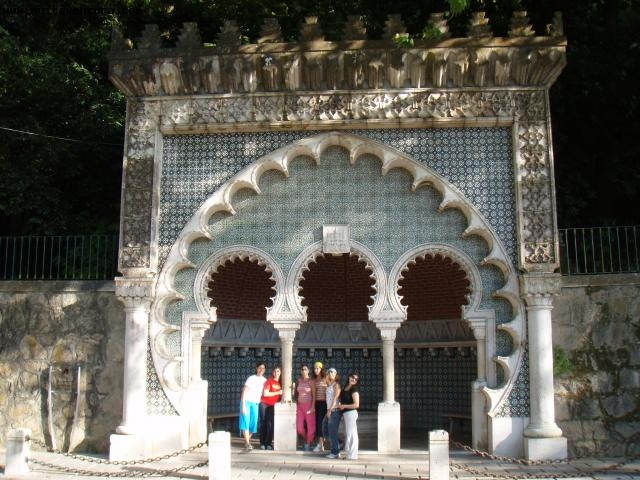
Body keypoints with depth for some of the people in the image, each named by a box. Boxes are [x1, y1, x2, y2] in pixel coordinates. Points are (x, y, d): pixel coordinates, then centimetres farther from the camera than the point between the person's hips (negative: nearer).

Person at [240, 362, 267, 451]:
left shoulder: (265, 380, 9)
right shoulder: (251, 378, -3)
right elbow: (244, 392, -7)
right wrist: (243, 405, -14)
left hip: (256, 404, 4)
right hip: (247, 401, -4)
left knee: (253, 423, 0)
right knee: (246, 422, -12)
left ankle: (247, 442, 16)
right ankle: (248, 444, -16)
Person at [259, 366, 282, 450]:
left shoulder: (280, 383, 8)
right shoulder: (269, 381, -6)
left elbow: (280, 394, 21)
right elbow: (265, 394, -14)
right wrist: (277, 393, -14)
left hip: (273, 406, 4)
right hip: (264, 404, -4)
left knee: (270, 424, -3)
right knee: (263, 424, -1)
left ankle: (268, 443, -1)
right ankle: (262, 444, 2)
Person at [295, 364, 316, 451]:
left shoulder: (311, 381, -5)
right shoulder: (298, 381, 9)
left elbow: (314, 395, -8)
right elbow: (296, 394, 14)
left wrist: (313, 407, -15)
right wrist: (296, 405, 7)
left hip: (308, 405, -4)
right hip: (300, 405, 4)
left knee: (310, 426, -3)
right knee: (299, 427, 2)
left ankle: (308, 444, 10)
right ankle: (305, 440, 26)